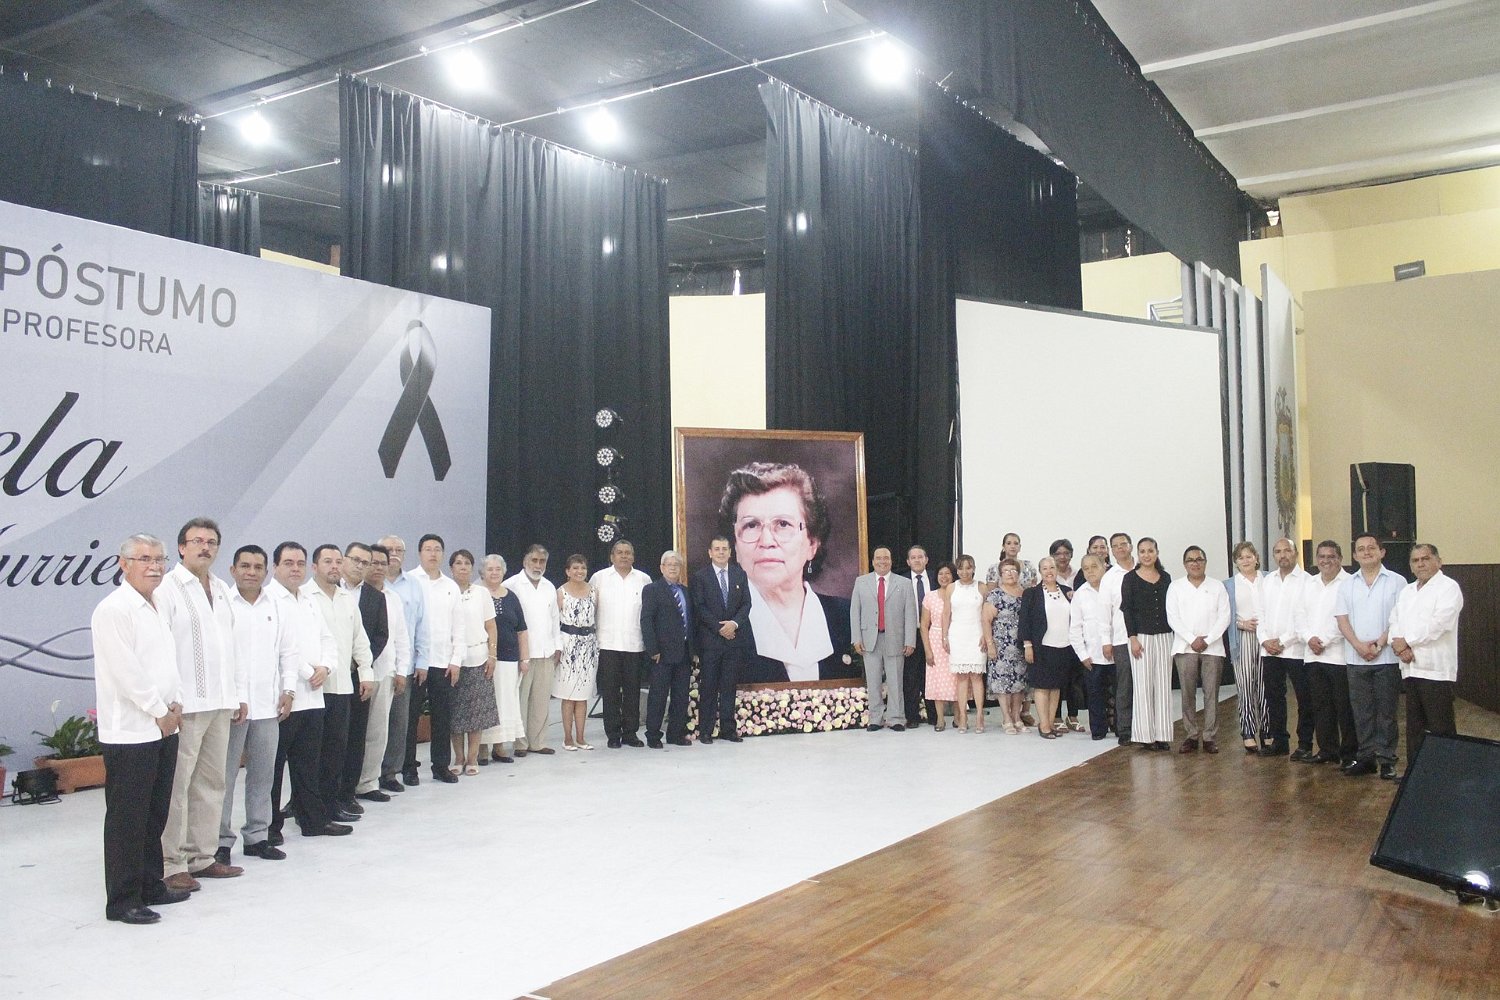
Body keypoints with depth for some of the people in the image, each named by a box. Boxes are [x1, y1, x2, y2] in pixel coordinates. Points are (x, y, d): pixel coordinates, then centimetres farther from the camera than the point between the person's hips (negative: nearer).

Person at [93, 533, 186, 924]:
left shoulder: (156, 609, 15)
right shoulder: (114, 610, -12)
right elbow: (127, 671, -17)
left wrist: (175, 704, 5)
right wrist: (160, 711, -11)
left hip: (164, 728, 9)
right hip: (130, 731, -8)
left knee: (155, 815, 15)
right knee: (127, 819, -1)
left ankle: (151, 886, 25)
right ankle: (122, 901, 7)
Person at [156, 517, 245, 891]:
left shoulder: (221, 590, 17)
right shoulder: (167, 589, -6)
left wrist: (240, 692, 17)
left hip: (220, 703, 7)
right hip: (185, 704, -7)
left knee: (211, 783, 12)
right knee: (176, 786, -3)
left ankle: (202, 856, 21)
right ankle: (171, 864, 6)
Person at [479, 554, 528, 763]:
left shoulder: (511, 597, 11)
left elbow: (521, 630, 13)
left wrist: (525, 658, 8)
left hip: (508, 659, 4)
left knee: (506, 701, 6)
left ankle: (499, 746, 15)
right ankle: (482, 748, 7)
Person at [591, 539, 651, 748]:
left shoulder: (644, 579, 6)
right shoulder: (599, 578, 3)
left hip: (634, 644, 1)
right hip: (608, 644, -1)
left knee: (632, 691, 6)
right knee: (610, 692, 2)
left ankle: (630, 732, 15)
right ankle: (613, 734, 9)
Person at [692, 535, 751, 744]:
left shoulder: (740, 574, 10)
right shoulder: (700, 577, -1)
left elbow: (746, 603, 6)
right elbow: (699, 608, -6)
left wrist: (735, 623, -12)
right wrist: (719, 628, -13)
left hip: (734, 638, 3)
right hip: (710, 640, -3)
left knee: (729, 686, 8)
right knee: (708, 687, 0)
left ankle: (728, 729, 14)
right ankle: (705, 730, 6)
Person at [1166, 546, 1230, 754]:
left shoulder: (1217, 587, 9)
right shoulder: (1175, 587, 8)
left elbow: (1224, 617, 2)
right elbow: (1173, 618, 1)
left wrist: (1207, 640, -9)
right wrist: (1192, 640, -9)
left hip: (1212, 648, 0)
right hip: (1185, 648, 0)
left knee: (1211, 693, -1)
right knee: (1187, 694, 0)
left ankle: (1210, 738, 4)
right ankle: (1190, 736, 7)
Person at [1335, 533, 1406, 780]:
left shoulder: (1396, 582, 0)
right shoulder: (1347, 585, 10)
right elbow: (1342, 618, 4)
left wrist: (1380, 643, -14)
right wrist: (1359, 645, -10)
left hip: (1387, 658, -3)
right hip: (1356, 658, 3)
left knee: (1386, 711, 3)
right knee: (1362, 711, 8)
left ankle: (1387, 759, 9)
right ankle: (1366, 757, 15)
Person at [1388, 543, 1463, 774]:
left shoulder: (1448, 587, -4)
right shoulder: (1407, 591, 20)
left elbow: (1438, 623, -16)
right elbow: (1395, 621, 12)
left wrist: (1407, 641, -11)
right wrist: (1399, 645, -7)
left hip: (1436, 669, -7)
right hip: (1410, 668, 7)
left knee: (1441, 729, -6)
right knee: (1414, 727, 13)